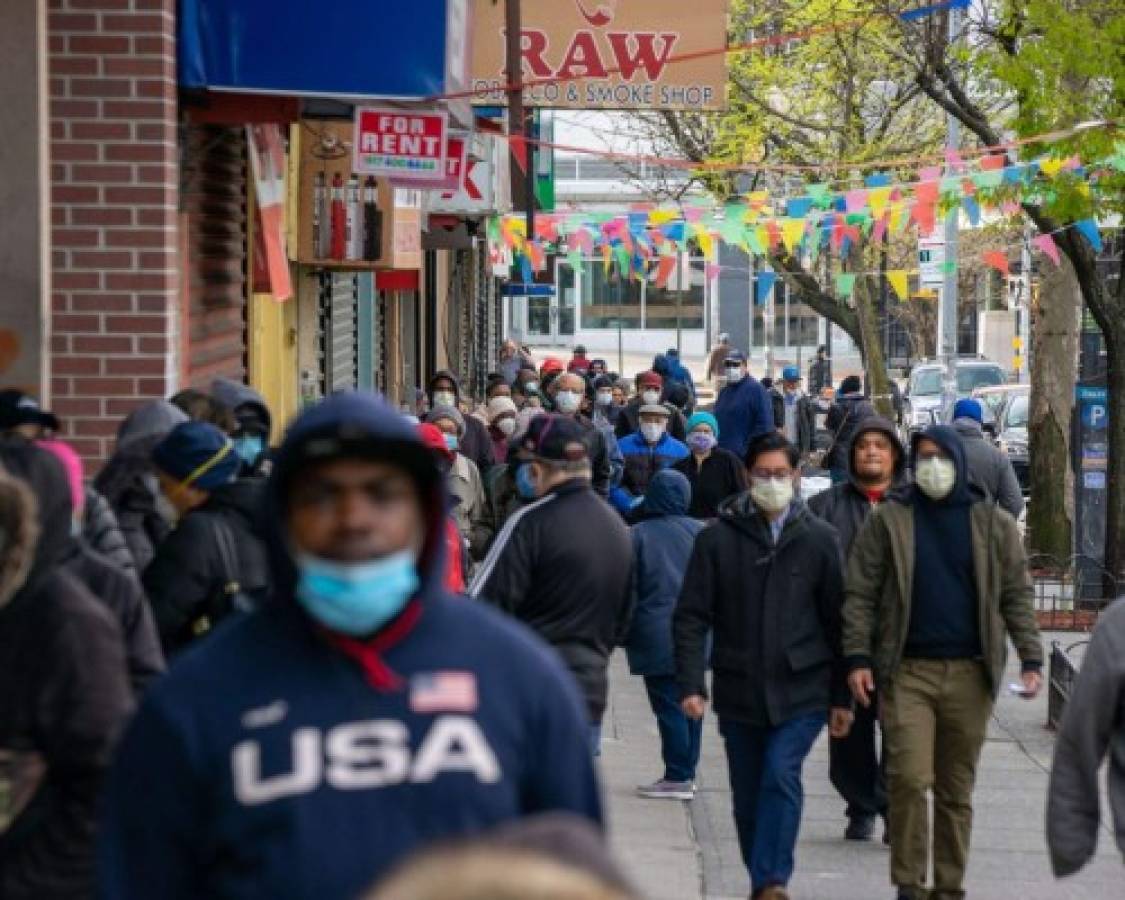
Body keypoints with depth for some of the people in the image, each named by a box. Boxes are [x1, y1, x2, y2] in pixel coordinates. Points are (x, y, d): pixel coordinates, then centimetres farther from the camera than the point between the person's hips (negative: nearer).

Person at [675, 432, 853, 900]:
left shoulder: (819, 539, 3)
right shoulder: (717, 538, 0)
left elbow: (837, 620, 6)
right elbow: (691, 617, 0)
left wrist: (842, 696, 6)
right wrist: (691, 683, -10)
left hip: (801, 690, -1)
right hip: (739, 691, 2)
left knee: (781, 775, -18)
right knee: (748, 796, 9)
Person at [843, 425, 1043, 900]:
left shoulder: (993, 524, 8)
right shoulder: (888, 520, 4)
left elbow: (1016, 597, 8)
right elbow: (860, 594, 3)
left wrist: (1031, 660, -1)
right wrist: (858, 658, -6)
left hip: (969, 673, 1)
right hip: (906, 672, -1)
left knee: (957, 789, 7)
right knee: (909, 778, -11)